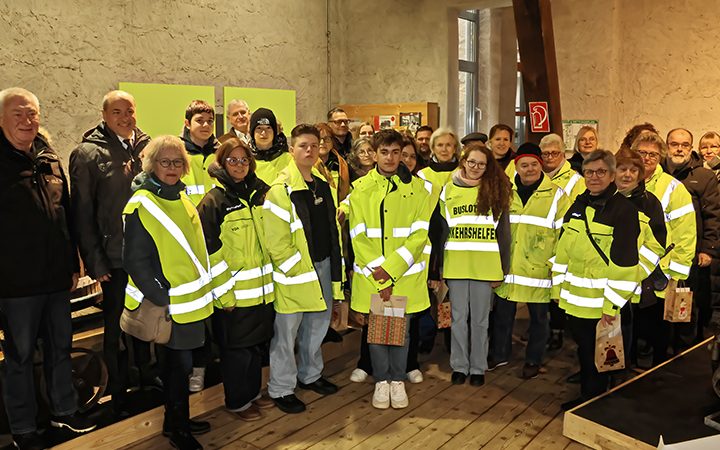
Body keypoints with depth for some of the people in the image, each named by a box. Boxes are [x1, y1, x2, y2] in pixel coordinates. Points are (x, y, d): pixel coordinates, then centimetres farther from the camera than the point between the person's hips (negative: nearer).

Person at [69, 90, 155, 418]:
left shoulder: (147, 146, 4)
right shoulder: (87, 154, -8)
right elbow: (82, 213, -9)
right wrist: (95, 262, -12)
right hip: (115, 258, -4)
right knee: (116, 327, 11)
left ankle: (145, 372, 39)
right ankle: (118, 391, 29)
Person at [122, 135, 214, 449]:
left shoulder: (181, 198, 9)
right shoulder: (141, 206, -14)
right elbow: (135, 261, -16)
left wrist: (203, 287, 17)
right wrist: (160, 299, -17)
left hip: (190, 300, 7)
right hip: (169, 304, -7)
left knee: (180, 362, 17)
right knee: (180, 363, 3)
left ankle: (178, 420, 32)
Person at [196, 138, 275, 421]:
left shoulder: (259, 194, 7)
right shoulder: (213, 201, -9)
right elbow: (210, 252, -12)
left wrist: (275, 278, 13)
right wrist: (223, 292, -15)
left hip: (263, 288, 6)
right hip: (233, 293, -5)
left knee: (258, 343, 16)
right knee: (237, 348, 6)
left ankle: (253, 392, 34)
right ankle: (237, 401, 24)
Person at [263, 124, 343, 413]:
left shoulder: (323, 185, 9)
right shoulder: (281, 190, -14)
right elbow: (276, 242, -18)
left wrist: (334, 267, 12)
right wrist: (299, 271, -16)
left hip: (323, 265, 7)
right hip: (294, 271, -7)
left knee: (318, 324, 18)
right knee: (286, 332, 3)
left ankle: (310, 374, 37)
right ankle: (280, 389, 18)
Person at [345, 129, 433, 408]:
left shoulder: (416, 188, 0)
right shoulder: (361, 189, 1)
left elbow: (419, 235, -7)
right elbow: (358, 237, -4)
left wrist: (391, 269, -16)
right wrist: (378, 278, -12)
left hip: (405, 275, 0)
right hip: (370, 277, 1)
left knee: (401, 330, 10)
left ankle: (398, 380, 29)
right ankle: (381, 381, 29)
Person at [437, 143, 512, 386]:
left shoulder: (496, 191, 3)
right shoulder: (449, 189, 5)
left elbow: (503, 231, 3)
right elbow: (441, 229, 6)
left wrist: (501, 269, -2)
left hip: (485, 266, -1)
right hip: (456, 265, 1)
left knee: (480, 319, 9)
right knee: (459, 318, 9)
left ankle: (478, 368, 22)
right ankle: (459, 366, 22)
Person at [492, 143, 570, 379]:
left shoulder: (556, 195, -2)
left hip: (539, 270, -3)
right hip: (507, 270, 3)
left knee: (538, 317, 12)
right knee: (503, 314, 14)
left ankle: (533, 360, 30)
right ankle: (500, 354, 33)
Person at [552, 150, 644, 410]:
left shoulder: (623, 209, -12)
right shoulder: (578, 205, 9)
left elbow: (624, 261, -16)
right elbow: (563, 249, 13)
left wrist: (612, 305, -17)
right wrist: (558, 286, 10)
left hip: (600, 302, -6)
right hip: (574, 298, 6)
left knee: (596, 356, 9)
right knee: (583, 350, 19)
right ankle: (585, 396, 36)